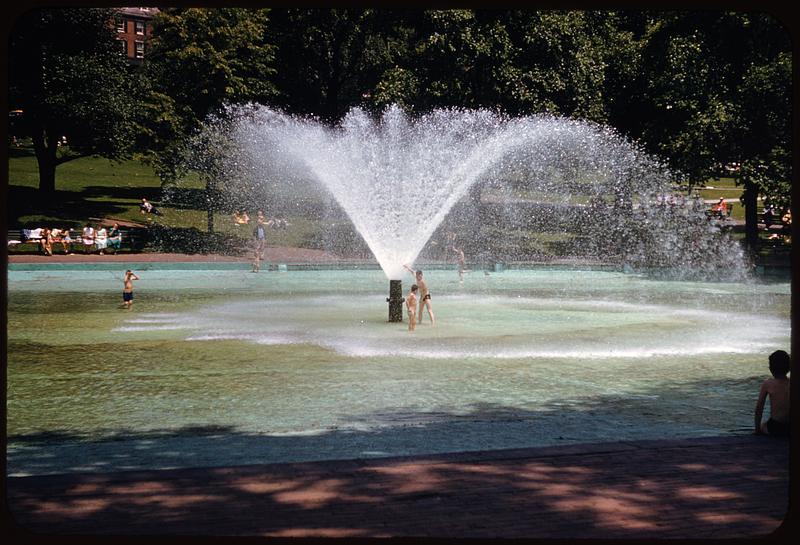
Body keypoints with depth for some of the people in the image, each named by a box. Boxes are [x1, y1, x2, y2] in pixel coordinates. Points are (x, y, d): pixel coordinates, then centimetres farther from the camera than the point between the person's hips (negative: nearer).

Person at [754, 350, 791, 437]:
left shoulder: (767, 384, -7)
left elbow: (759, 408, -3)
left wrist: (757, 429, 8)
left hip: (775, 429, -3)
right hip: (791, 428, 3)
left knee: (763, 425, 31)